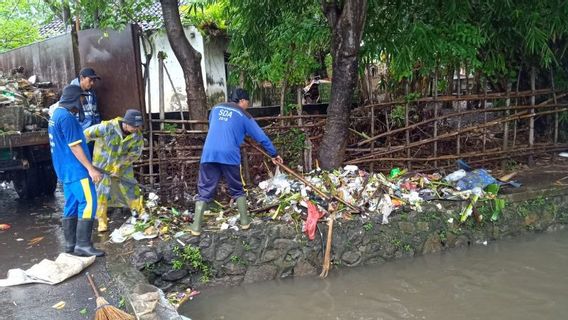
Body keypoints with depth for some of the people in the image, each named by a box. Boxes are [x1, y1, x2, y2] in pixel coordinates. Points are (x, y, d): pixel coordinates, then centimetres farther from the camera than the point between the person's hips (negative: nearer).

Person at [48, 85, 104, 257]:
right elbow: (74, 146, -20)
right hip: (76, 169, -10)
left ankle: (70, 244, 16)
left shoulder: (57, 114, 16)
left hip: (66, 169, 10)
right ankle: (83, 245, -8)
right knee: (88, 204, -9)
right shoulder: (66, 117, -17)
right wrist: (91, 169, -18)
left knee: (71, 206, 12)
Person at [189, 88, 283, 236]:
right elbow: (261, 137, 10)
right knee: (237, 189, 16)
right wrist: (274, 154, 20)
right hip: (229, 156, -2)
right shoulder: (243, 116, 9)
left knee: (204, 190, 6)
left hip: (209, 154, 3)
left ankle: (196, 226, 2)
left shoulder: (216, 108, 21)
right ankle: (244, 221, 19)